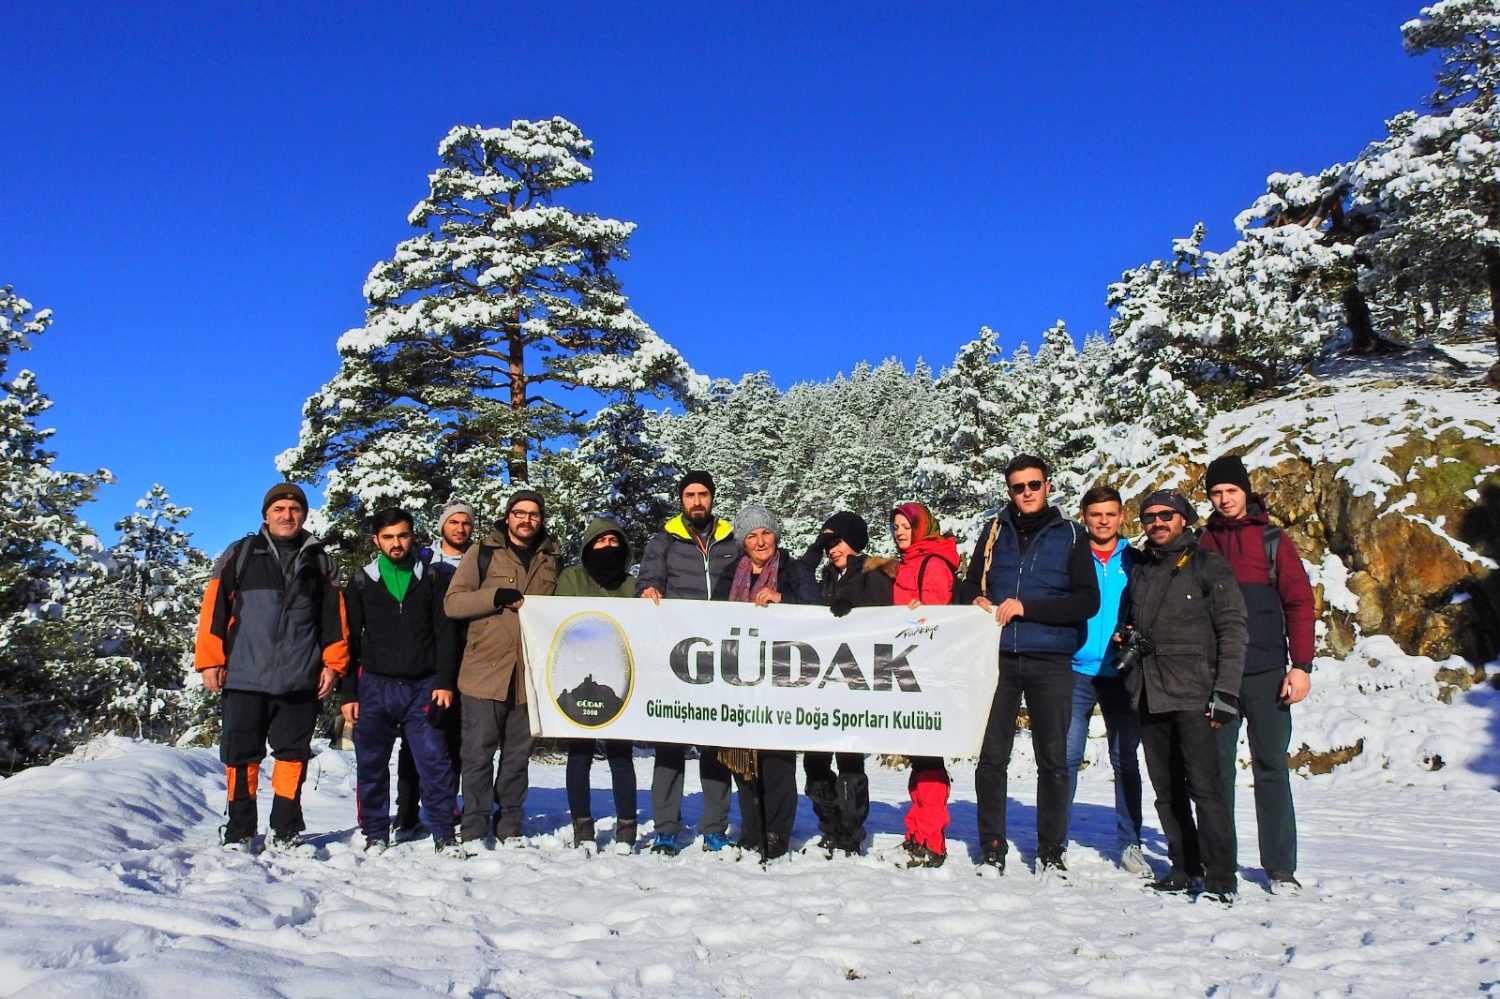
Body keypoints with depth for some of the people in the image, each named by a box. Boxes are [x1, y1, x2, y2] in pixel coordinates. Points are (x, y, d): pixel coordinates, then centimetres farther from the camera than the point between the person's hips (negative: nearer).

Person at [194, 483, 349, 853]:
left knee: (293, 755, 6)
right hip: (244, 679, -1)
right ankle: (239, 832, 19)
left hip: (300, 681, 1)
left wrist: (332, 664, 4)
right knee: (241, 757, 5)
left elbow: (334, 617, 11)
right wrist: (210, 661, -2)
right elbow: (214, 608, 4)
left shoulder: (320, 561, 12)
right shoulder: (241, 555, 7)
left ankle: (285, 832, 17)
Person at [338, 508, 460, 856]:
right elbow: (349, 641, 9)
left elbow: (445, 634, 5)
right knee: (371, 765, 5)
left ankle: (444, 833, 5)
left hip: (422, 688, -1)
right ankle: (375, 834, 19)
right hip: (375, 687, 1)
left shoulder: (431, 579, 7)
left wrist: (444, 682, -5)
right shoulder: (362, 582, 9)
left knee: (434, 761, -5)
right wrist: (347, 693, 3)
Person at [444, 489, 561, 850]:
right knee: (478, 753, 0)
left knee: (518, 755, 10)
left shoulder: (552, 559, 14)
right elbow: (452, 602, -2)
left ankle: (509, 827, 20)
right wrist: (495, 596, -15)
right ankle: (474, 830, 9)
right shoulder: (483, 552, 5)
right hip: (484, 671, -3)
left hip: (530, 675, 3)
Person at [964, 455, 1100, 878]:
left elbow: (1088, 601, -4)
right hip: (999, 657, 2)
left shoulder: (1071, 536, 5)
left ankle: (1051, 854, 16)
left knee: (1053, 759, 5)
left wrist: (1027, 608, -13)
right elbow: (970, 584, 17)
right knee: (991, 757, 2)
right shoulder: (995, 532, 11)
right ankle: (992, 851, 13)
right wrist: (977, 601, -6)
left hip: (1051, 662, -1)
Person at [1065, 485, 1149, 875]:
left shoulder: (1135, 562, 8)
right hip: (1077, 671, -1)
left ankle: (1129, 843, 20)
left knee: (1126, 759, 8)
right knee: (1066, 756, -4)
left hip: (1123, 674, 2)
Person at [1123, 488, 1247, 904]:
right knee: (1167, 790, 9)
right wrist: (1127, 641, 5)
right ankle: (1185, 870, 19)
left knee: (1204, 786, -10)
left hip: (1194, 696, -6)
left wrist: (1225, 691, -12)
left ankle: (1220, 879, -4)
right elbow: (1127, 624, 29)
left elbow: (1233, 631, -4)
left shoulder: (1208, 565, 1)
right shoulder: (1141, 571, 18)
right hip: (1149, 695, 6)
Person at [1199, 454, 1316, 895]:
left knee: (1271, 770, 2)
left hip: (1265, 674, -2)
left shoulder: (1273, 540, 5)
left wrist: (1301, 664, -6)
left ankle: (1281, 867, 11)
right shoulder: (1202, 544, 10)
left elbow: (1300, 603, 2)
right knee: (1216, 769, 5)